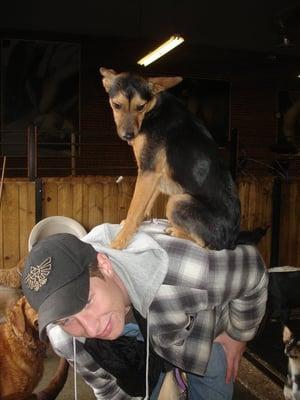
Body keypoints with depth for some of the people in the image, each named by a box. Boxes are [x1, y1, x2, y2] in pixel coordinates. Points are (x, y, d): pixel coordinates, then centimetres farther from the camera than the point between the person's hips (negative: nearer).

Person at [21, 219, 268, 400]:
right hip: (140, 348, 2)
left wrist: (238, 335, -11)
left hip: (207, 333, -1)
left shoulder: (179, 270, -47)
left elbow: (253, 269, -25)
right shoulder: (64, 339, -31)